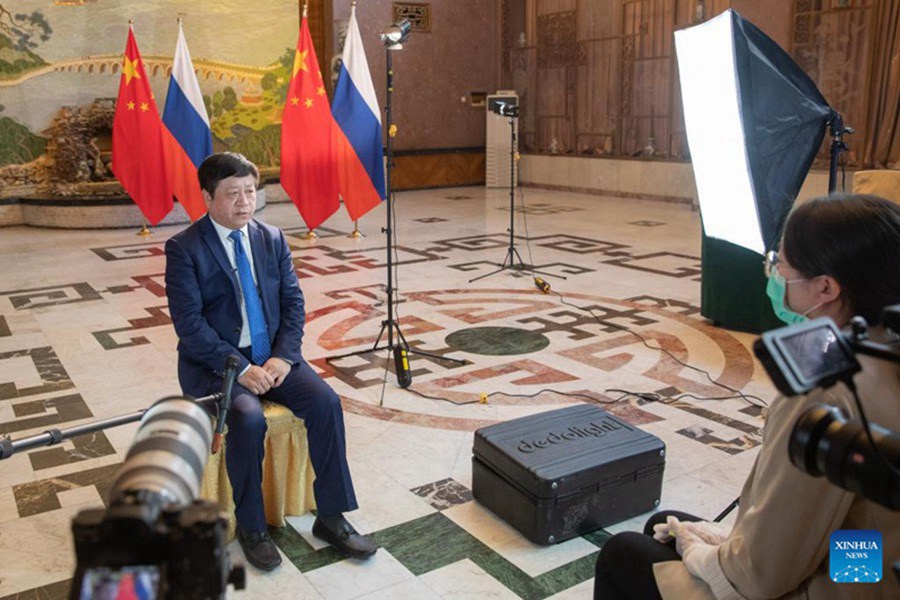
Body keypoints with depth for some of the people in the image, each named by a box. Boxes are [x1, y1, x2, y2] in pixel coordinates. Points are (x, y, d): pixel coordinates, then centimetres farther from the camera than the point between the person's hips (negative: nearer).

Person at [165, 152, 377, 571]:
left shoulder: (272, 239, 6)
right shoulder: (184, 249, -7)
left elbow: (293, 302, 5)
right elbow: (189, 323, -14)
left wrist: (283, 356, -11)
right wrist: (239, 368, -22)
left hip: (272, 356, 4)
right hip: (214, 362, -4)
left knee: (326, 401, -18)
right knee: (248, 419, -31)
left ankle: (331, 518, -6)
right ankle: (250, 527, -8)